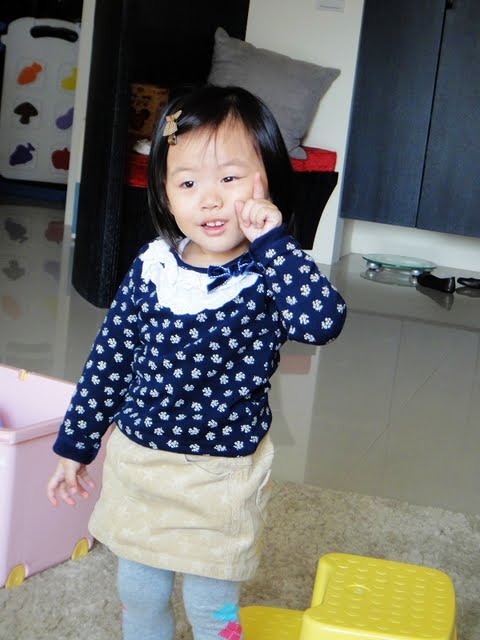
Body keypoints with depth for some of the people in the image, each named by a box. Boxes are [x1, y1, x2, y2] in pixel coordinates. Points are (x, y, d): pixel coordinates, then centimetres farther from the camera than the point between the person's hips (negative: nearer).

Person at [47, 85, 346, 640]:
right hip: (137, 463, 4)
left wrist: (272, 241, -33)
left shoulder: (270, 274, -15)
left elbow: (323, 321, -36)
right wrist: (74, 447, 9)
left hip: (221, 479, -3)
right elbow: (108, 359, 3)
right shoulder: (152, 268, -6)